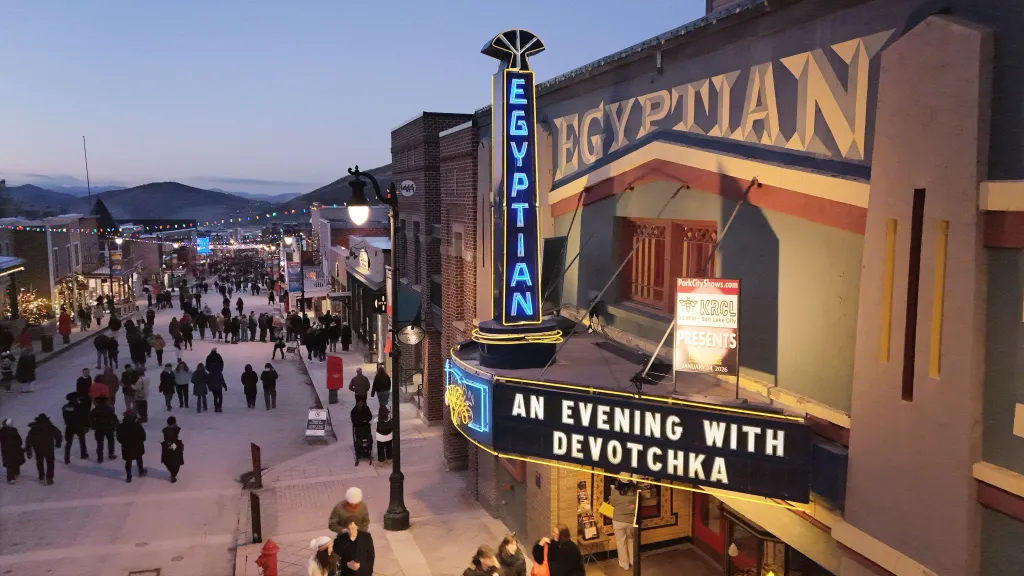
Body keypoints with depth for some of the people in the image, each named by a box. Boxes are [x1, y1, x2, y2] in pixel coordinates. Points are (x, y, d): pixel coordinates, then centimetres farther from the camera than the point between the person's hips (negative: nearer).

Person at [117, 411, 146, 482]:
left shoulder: (121, 426, -13)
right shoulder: (137, 425, -18)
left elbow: (119, 437, -5)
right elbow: (143, 434, -13)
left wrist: (124, 442, 12)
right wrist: (141, 441, 7)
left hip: (126, 447, 0)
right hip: (137, 446, 0)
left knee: (128, 461, 11)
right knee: (139, 459, 23)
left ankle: (128, 477, 14)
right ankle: (141, 471, 39)